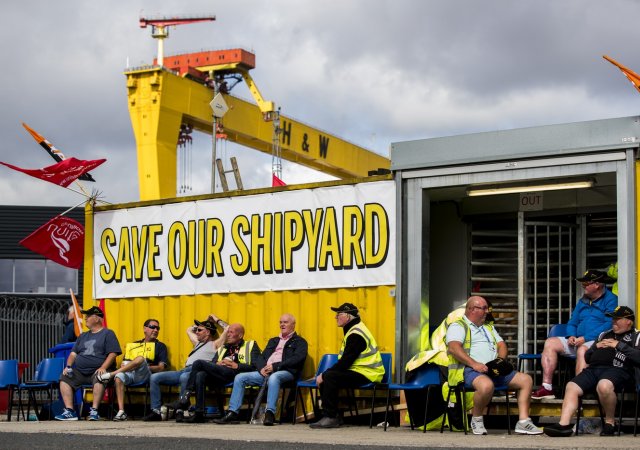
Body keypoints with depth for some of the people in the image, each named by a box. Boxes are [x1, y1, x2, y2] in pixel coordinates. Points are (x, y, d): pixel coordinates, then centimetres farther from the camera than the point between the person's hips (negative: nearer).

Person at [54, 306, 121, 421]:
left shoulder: (108, 334, 6)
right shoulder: (83, 336, 26)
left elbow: (113, 354, -6)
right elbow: (73, 353, 21)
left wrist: (103, 368, -20)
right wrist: (68, 366, 1)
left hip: (97, 371, -6)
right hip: (79, 372, 6)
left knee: (99, 379, -37)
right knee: (64, 378, -16)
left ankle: (94, 411, -38)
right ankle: (69, 411, -22)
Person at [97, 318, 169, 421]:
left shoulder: (160, 346, 18)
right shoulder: (133, 345, 28)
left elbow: (161, 367, 5)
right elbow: (124, 363, 22)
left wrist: (144, 367, -9)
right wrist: (124, 367, -3)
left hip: (145, 376, -3)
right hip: (129, 374, 3)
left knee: (141, 359, -35)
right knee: (119, 376, -34)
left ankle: (111, 374, -26)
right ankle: (121, 412, -38)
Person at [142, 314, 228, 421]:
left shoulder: (214, 344, 12)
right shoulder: (198, 343, 34)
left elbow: (228, 329, 2)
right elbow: (189, 330, 52)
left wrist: (217, 320, 18)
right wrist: (205, 322, 47)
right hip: (183, 371, 8)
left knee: (184, 377, -44)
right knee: (154, 377, -7)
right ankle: (155, 411, -14)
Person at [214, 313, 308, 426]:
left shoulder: (299, 341, 9)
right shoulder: (273, 341, 31)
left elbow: (298, 359, -8)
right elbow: (263, 357, 22)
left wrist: (275, 366, -15)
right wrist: (262, 368, -3)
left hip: (285, 372, -7)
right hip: (265, 372, 7)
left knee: (273, 377, -41)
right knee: (239, 378, -9)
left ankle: (270, 414, -46)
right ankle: (232, 413, -15)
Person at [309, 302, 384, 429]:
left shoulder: (356, 334, -16)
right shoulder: (353, 330, 18)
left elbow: (346, 361, -22)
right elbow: (345, 360, 18)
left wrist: (324, 375, -15)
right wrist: (323, 375, 7)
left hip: (366, 374, -11)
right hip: (360, 372, 11)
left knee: (329, 377, -24)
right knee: (324, 377, 3)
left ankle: (330, 417, -22)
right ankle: (330, 416, 3)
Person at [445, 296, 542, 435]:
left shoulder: (488, 327, 30)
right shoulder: (458, 326, 4)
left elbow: (501, 344, 24)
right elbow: (453, 348, -13)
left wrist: (501, 359, -1)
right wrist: (474, 364, -23)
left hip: (494, 370, 8)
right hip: (469, 370, -8)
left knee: (526, 380, -4)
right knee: (486, 385, -40)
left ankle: (523, 422, -9)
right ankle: (476, 419, -15)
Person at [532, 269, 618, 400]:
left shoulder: (610, 300, -4)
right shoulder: (583, 301, 22)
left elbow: (609, 325, -17)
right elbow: (572, 323, 26)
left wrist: (585, 338, -20)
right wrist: (571, 336, 1)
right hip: (578, 341, 9)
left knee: (582, 349, -39)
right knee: (550, 343, -4)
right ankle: (547, 387, -13)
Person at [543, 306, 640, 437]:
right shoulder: (604, 334, 33)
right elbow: (587, 357, 31)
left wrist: (619, 345, -5)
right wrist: (596, 346, 12)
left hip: (616, 369, -7)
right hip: (593, 368, 7)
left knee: (604, 386, -38)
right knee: (571, 386, -16)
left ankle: (610, 422, -18)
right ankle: (564, 425, -26)